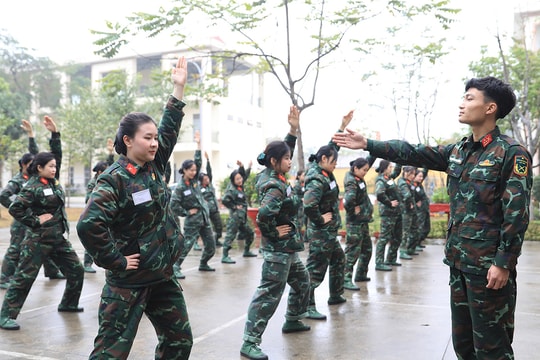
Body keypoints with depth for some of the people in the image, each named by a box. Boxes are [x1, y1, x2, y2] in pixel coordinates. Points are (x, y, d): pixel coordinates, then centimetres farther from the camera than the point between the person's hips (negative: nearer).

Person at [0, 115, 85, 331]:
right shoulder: (32, 187, -13)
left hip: (58, 238, 8)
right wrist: (35, 221, -16)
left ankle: (68, 304, 28)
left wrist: (55, 133, 2)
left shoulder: (52, 181, 8)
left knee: (76, 270, 11)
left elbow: (57, 155, 9)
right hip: (38, 240, -8)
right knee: (24, 278, -2)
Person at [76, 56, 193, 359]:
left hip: (163, 275, 7)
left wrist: (179, 88, 10)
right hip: (130, 281, -7)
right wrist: (116, 261, -19)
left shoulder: (154, 167, 5)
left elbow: (169, 129, 11)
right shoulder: (115, 179, -17)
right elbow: (89, 225, -26)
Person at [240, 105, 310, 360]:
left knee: (302, 282, 25)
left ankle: (292, 321, 42)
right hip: (278, 248, -10)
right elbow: (263, 215, -37)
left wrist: (293, 129, 2)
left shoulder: (270, 176, 4)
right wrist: (274, 233, -21)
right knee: (269, 294, -8)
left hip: (287, 247, 10)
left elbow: (284, 150, 14)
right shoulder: (275, 187, -23)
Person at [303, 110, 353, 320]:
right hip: (321, 232, -10)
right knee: (316, 269, -6)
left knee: (338, 260, 23)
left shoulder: (324, 172, 6)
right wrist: (320, 220, -20)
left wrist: (343, 126, 17)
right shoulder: (317, 180, -22)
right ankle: (307, 307, -1)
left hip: (329, 232, 10)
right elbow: (308, 206, -35)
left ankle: (335, 295, 37)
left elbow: (332, 146, 17)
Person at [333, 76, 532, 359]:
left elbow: (516, 214, -15)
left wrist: (504, 263, -18)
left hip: (488, 264, -7)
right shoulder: (457, 151, 10)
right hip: (459, 260, 7)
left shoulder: (511, 153, -11)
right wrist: (368, 144, 6)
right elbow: (412, 154, 10)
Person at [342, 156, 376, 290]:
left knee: (367, 249, 18)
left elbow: (368, 161, 17)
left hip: (363, 221, 10)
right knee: (352, 251, -7)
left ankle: (361, 274, 30)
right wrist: (354, 210, -19)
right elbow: (347, 202, -35)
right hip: (355, 223, -10)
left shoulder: (358, 177, 6)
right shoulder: (352, 183, -21)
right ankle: (346, 279, -4)